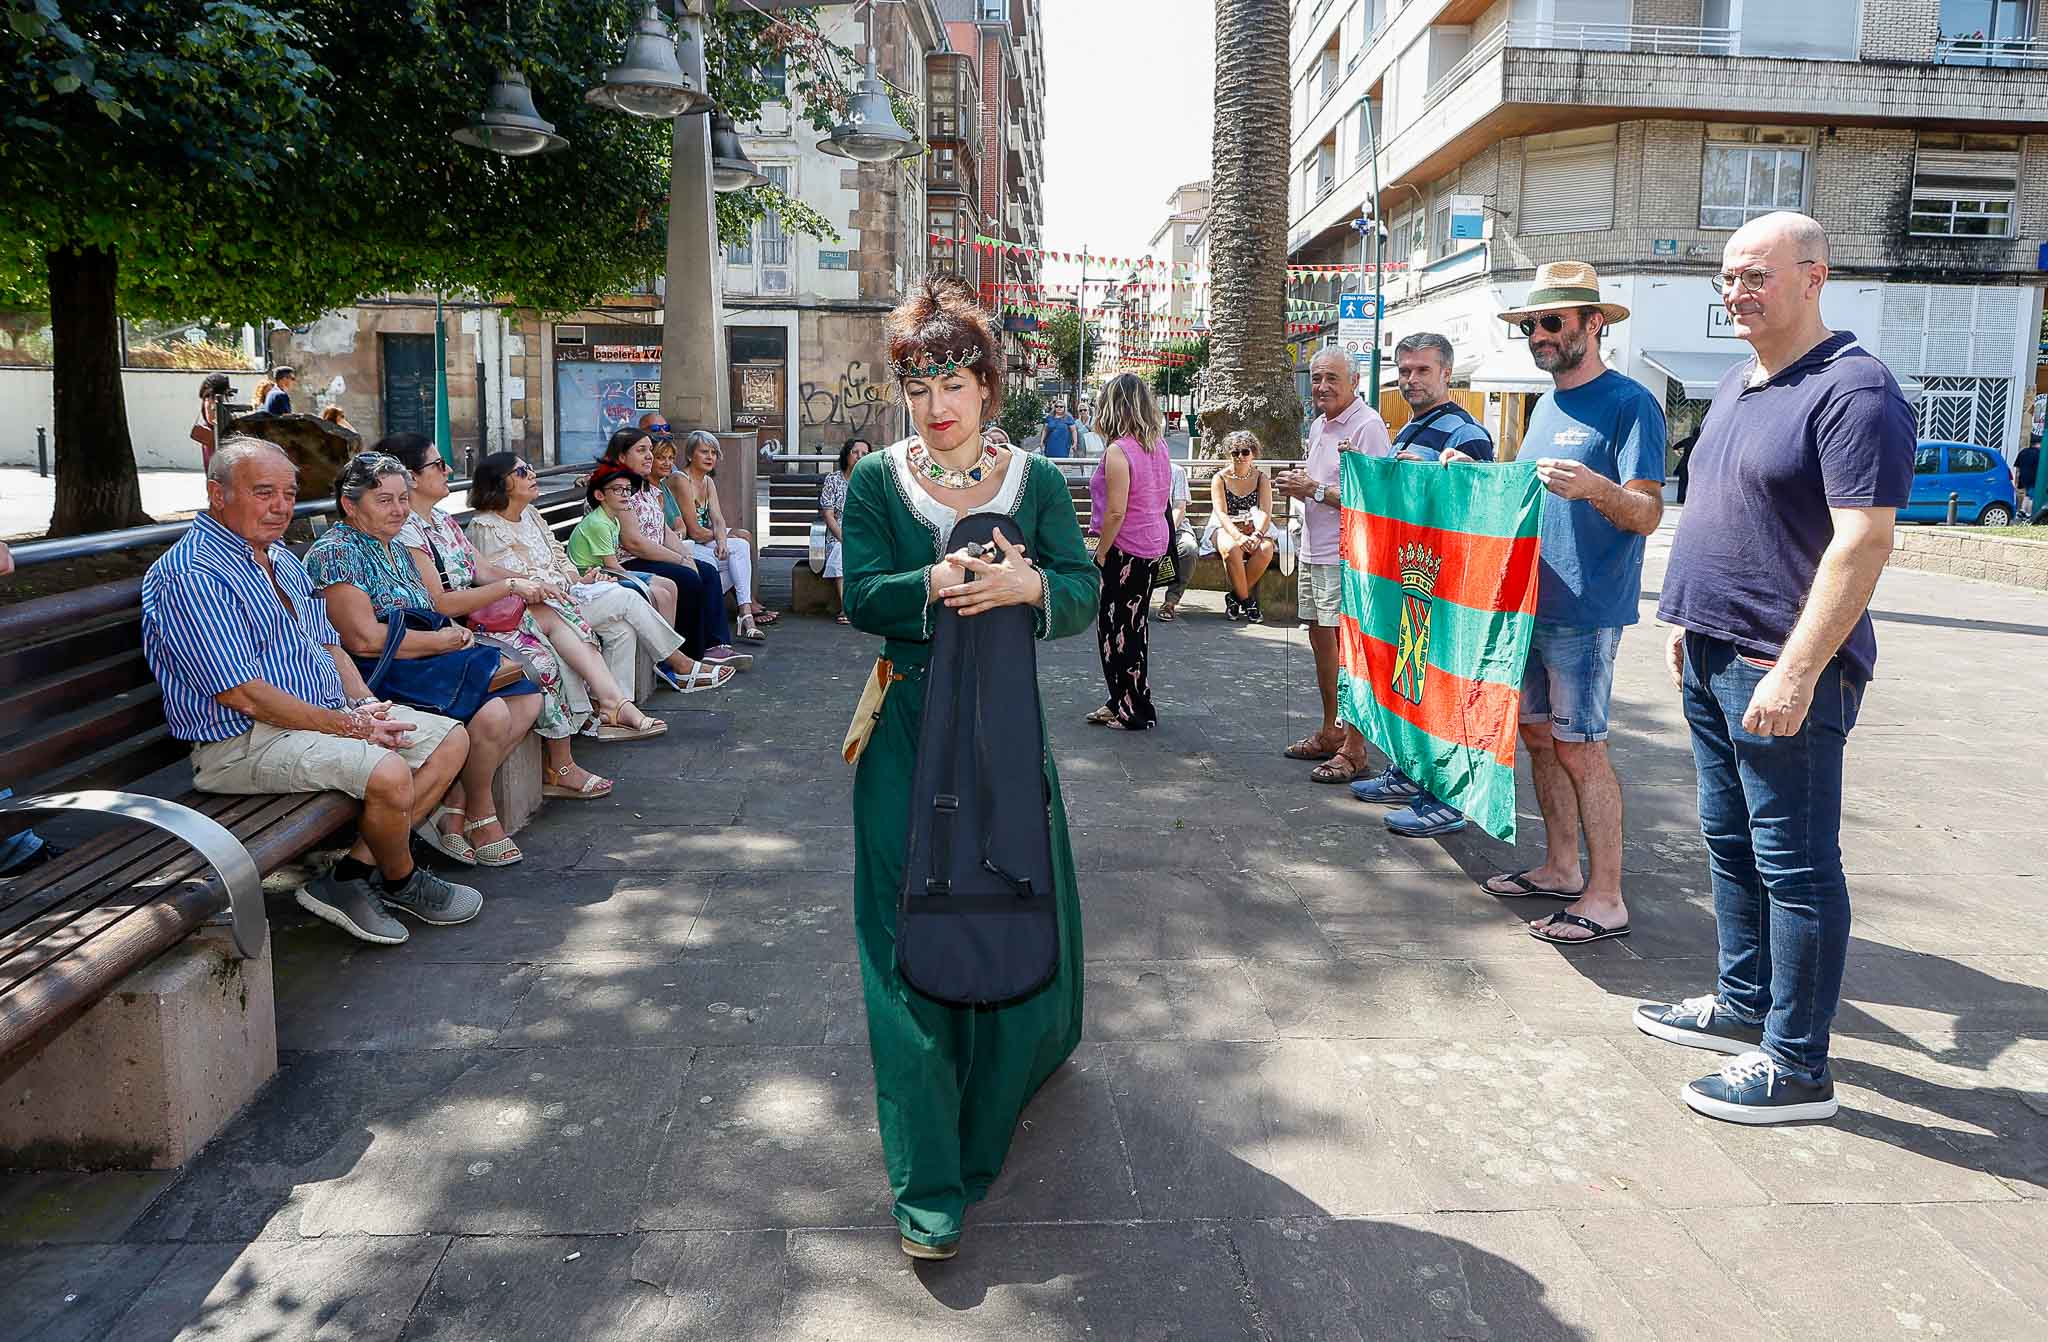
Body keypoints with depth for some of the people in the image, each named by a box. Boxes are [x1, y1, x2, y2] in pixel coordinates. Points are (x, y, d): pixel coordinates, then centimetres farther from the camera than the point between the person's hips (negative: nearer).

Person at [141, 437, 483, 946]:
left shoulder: (282, 560, 15)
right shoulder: (191, 575, -17)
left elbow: (327, 643, 21)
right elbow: (242, 695, -22)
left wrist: (366, 703, 1)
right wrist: (349, 725, -18)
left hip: (330, 714, 10)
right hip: (245, 742, -10)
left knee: (451, 739, 4)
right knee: (387, 773, -30)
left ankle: (354, 874, -3)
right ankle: (401, 882, 2)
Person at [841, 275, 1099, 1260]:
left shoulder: (1037, 482, 5)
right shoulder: (877, 481, 2)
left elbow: (1083, 593, -4)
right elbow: (861, 597, -9)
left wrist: (1027, 585, -25)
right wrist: (943, 582, -26)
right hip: (909, 729, -1)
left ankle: (1024, 1054, 45)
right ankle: (929, 1184, 5)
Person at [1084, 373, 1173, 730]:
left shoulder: (1118, 452, -19)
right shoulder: (1158, 445, 5)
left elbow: (1116, 512, -22)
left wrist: (1100, 554, -13)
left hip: (1125, 550, -8)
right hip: (1154, 544, 9)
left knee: (1115, 628, 4)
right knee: (1134, 624, 17)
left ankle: (1133, 711, 10)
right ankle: (1122, 703, 29)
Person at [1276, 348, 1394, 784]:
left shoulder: (1367, 426, -14)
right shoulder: (1318, 426, 16)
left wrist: (1314, 490, -19)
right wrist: (1298, 486, 5)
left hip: (1347, 556, -10)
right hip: (1314, 552, 10)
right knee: (1321, 639, 16)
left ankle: (1353, 749, -2)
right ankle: (1330, 733, 30)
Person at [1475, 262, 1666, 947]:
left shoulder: (1629, 403, -9)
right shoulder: (1546, 404, 16)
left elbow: (1648, 513, -17)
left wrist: (1596, 487, -36)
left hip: (1584, 609, -8)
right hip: (1525, 601, 8)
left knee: (1579, 749, -5)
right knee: (1538, 736, 13)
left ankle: (1605, 898, 4)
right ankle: (1560, 869, 26)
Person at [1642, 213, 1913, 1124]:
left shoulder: (1852, 390, -14)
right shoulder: (1736, 386, 15)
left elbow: (1864, 541, -21)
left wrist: (1794, 672, -25)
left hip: (1784, 671, -9)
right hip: (1713, 660, 9)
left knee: (1794, 863, -1)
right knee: (1731, 842, 17)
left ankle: (1795, 1066, 9)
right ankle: (1743, 1005, 33)